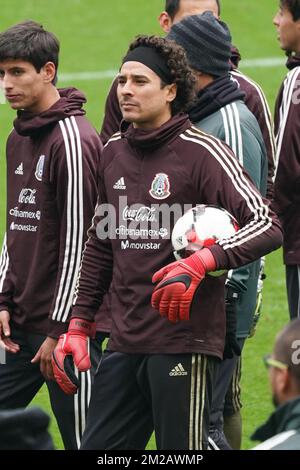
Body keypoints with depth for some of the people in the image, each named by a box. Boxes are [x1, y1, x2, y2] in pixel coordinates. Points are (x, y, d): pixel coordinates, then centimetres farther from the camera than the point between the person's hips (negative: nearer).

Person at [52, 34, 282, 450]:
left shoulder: (201, 152, -8)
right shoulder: (113, 152, 13)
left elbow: (267, 226, -16)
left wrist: (201, 262, -30)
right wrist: (79, 325, 18)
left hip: (185, 342, -7)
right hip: (124, 344, 7)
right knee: (97, 447, 7)